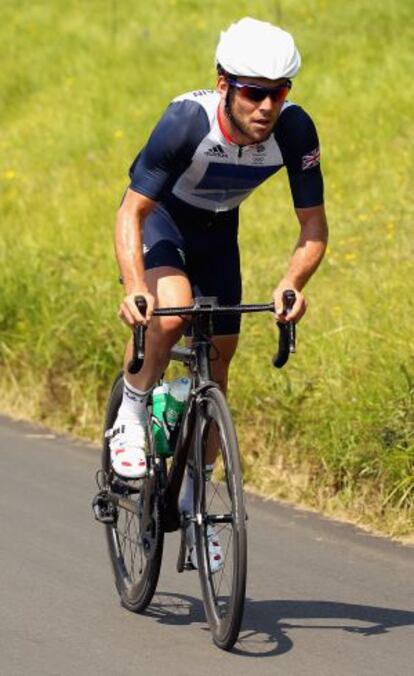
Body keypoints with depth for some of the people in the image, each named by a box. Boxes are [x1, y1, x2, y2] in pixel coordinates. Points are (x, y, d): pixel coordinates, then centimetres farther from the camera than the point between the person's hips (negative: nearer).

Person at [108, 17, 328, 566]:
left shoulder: (295, 130, -28)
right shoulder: (187, 121, -37)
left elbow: (314, 225, -19)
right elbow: (130, 214, -34)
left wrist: (292, 284, -39)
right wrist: (135, 289, -50)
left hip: (217, 229, 4)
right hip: (159, 217, -4)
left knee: (217, 366, 5)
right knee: (170, 313, -34)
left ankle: (193, 501, 22)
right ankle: (131, 419, -8)